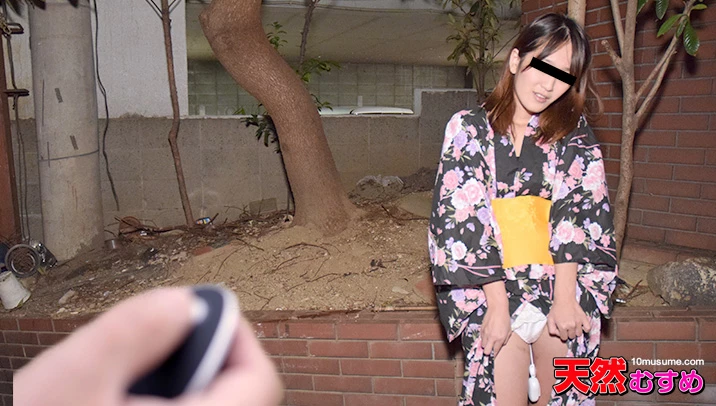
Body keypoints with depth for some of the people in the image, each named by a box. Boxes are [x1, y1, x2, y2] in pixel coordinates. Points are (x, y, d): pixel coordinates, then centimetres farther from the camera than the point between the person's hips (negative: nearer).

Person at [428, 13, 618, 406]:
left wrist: (565, 297, -13)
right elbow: (465, 216, -9)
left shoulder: (574, 131, 9)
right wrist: (497, 303, -15)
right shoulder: (469, 127, 0)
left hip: (560, 274, 2)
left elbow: (579, 210, -2)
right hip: (486, 278, -2)